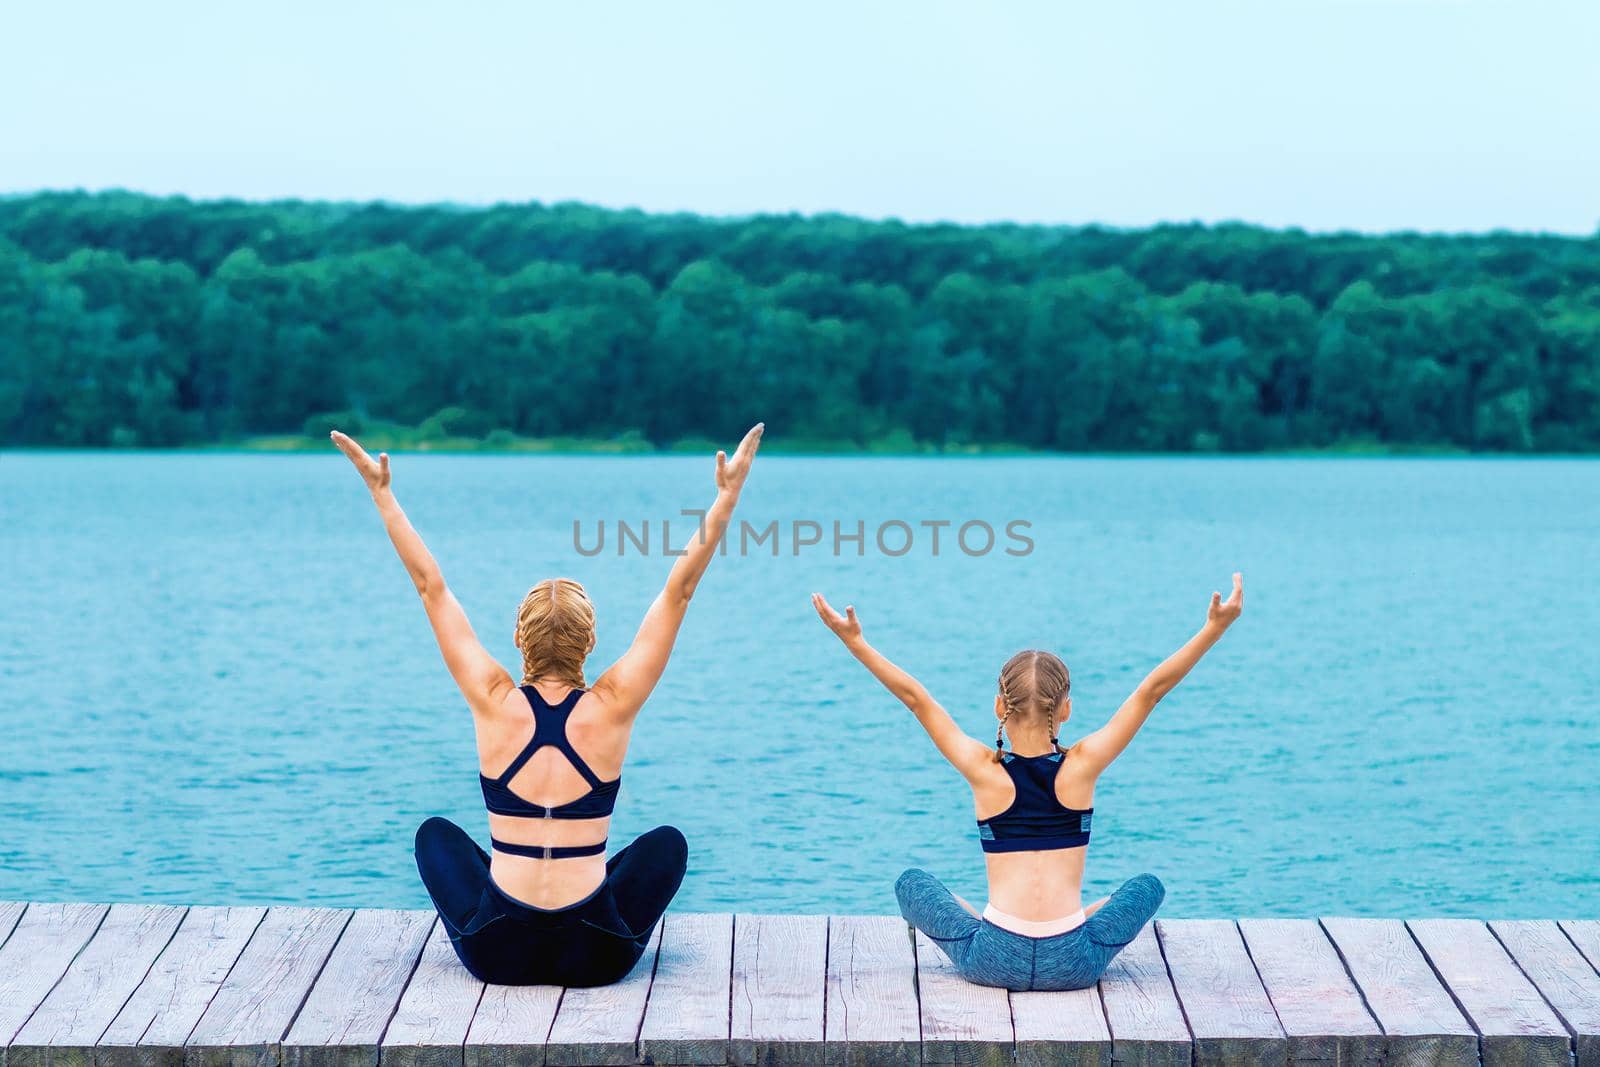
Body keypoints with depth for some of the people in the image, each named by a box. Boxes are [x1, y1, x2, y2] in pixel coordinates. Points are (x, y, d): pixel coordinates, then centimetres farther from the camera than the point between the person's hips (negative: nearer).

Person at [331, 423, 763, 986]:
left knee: (436, 833, 29)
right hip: (597, 956, 0)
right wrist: (727, 497, 0)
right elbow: (678, 591, -3)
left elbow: (432, 587, 2)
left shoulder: (495, 704, -5)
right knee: (667, 842, 27)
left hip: (498, 953, 1)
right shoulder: (611, 707, -7)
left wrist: (382, 493, 8)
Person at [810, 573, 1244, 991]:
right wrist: (1214, 628, 0)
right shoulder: (1081, 765, -4)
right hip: (1074, 965, 0)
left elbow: (916, 697, 0)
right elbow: (1151, 690, -1)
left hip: (994, 962, 0)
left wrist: (853, 639, 2)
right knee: (1148, 886, 28)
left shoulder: (985, 771, -4)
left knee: (911, 883, 25)